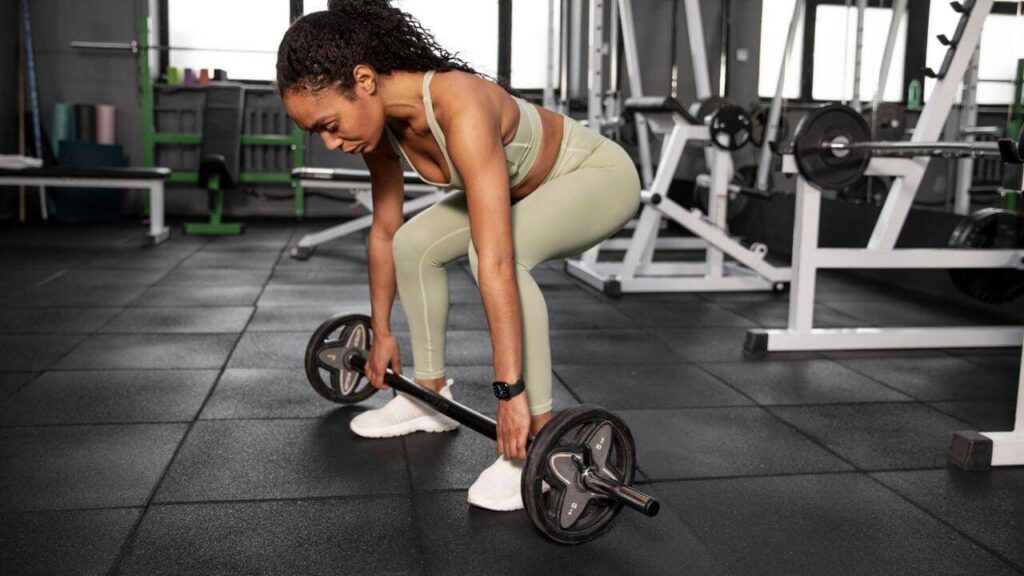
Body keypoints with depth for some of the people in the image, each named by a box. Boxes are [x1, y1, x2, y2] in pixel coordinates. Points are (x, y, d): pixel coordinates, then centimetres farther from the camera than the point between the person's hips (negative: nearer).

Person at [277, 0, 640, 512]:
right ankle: (432, 395, 18)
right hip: (529, 185, 8)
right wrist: (381, 332, 8)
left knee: (488, 250, -32)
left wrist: (511, 393, -41)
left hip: (598, 175, -8)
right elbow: (384, 233, 0)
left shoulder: (460, 109, -39)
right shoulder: (381, 121, -14)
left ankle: (540, 436, -20)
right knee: (415, 244, 3)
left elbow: (496, 263, -43)